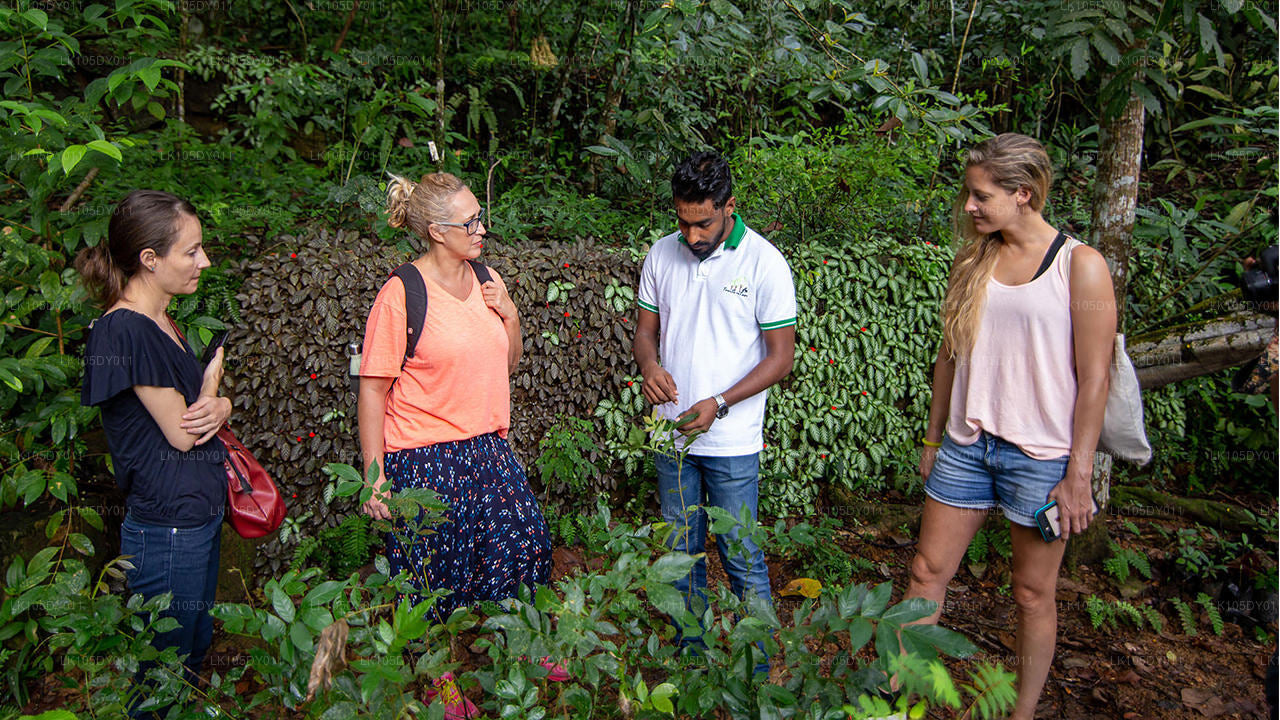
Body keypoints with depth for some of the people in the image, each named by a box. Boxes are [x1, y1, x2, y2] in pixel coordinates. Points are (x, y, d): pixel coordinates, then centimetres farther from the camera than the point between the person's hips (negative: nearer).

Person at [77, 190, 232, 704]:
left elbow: (203, 401, 14)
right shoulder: (126, 330, -21)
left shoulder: (161, 323, 9)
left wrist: (219, 408, -10)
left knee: (195, 652, 22)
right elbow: (180, 434, -18)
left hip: (199, 517, 9)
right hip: (166, 532, -9)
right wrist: (212, 385, 1)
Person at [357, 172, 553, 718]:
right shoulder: (401, 295, -14)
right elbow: (373, 388, -12)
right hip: (425, 459, -6)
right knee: (431, 572, 8)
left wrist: (509, 314, -4)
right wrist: (375, 475, -13)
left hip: (488, 449, 6)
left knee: (525, 544, 11)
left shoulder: (487, 281, 5)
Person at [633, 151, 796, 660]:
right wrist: (649, 365, -12)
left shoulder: (764, 262, -10)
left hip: (732, 441, -4)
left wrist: (719, 403, -19)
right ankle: (689, 653, 33)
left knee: (741, 556, 3)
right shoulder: (662, 254, 3)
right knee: (681, 550, 16)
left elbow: (781, 356, -8)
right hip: (672, 432, 5)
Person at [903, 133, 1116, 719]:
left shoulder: (1080, 266, -8)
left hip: (1040, 456, -4)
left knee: (1033, 595, 9)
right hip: (965, 447, 5)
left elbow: (1094, 378, -9)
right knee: (926, 572, 8)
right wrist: (933, 439, 13)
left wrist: (1079, 474, -10)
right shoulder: (971, 261, 7)